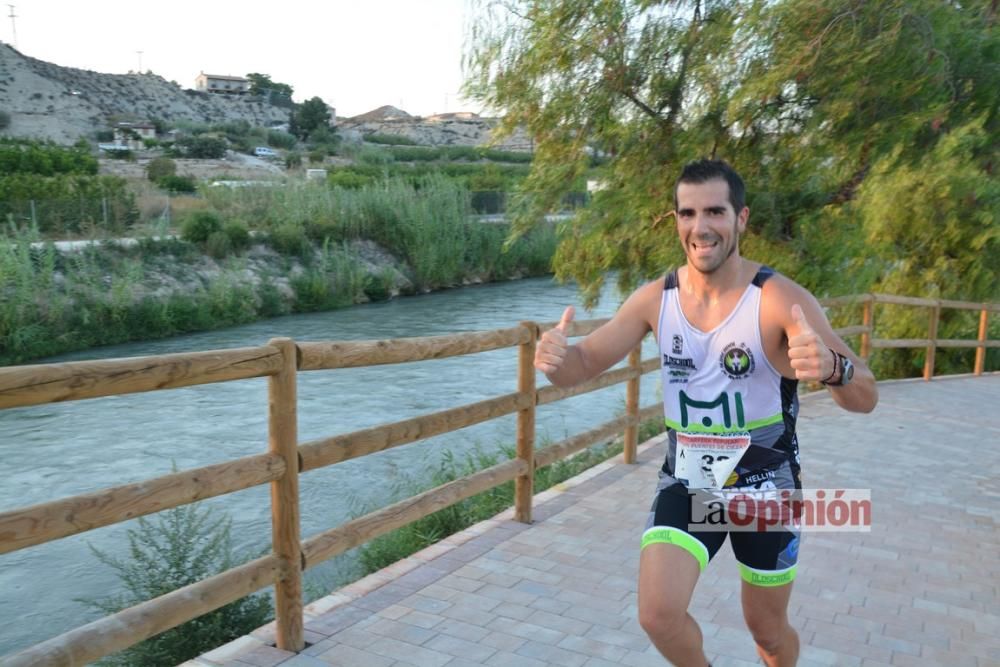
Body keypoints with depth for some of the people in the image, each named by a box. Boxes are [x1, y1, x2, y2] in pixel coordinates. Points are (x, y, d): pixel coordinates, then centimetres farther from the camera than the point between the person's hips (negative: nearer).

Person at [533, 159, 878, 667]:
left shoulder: (781, 300, -20)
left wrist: (833, 368, -50)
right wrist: (557, 359, -32)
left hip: (764, 488, -2)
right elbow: (584, 364, -7)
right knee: (658, 616, -11)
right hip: (686, 483, 2)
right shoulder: (655, 299, -9)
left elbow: (865, 400, -26)